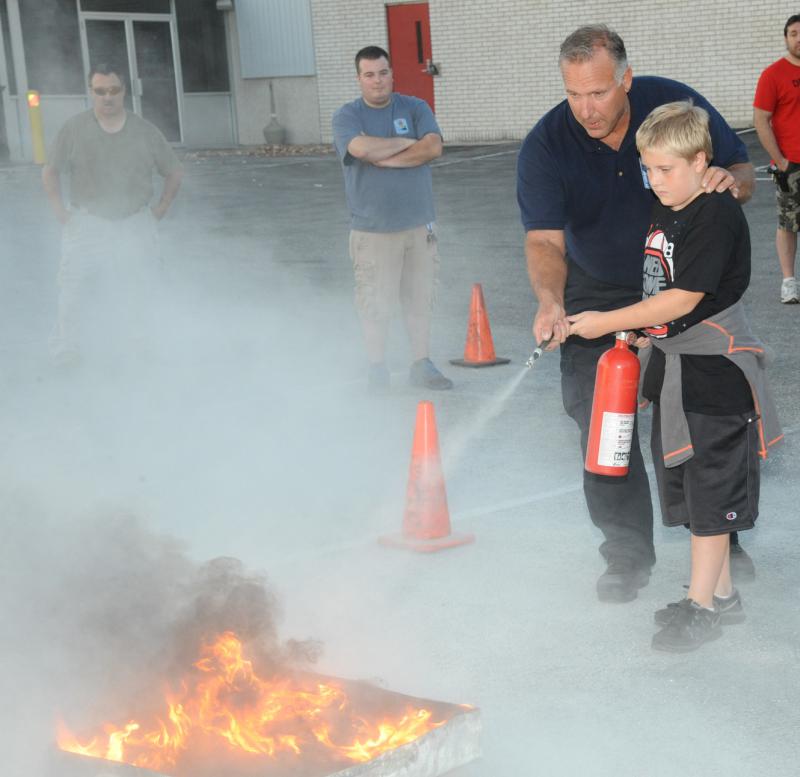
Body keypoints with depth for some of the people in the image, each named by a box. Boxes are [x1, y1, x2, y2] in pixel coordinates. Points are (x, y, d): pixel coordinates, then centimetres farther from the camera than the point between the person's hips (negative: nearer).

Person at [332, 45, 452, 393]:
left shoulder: (415, 108, 7)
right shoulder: (347, 116, 1)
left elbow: (433, 147, -10)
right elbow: (361, 148, -20)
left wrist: (383, 158, -14)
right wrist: (407, 142, -8)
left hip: (418, 223, 2)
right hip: (372, 228, -2)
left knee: (420, 298, 8)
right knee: (375, 302, 0)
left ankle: (422, 364, 20)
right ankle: (377, 368, 15)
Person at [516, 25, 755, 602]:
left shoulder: (675, 104, -19)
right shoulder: (546, 146, -20)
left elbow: (744, 174, -7)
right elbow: (545, 239, -26)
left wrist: (730, 180, -32)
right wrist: (551, 302, -46)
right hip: (597, 293, 0)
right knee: (599, 416, -5)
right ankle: (628, 555, 8)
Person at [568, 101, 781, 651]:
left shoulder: (718, 216, -19)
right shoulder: (665, 214, 10)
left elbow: (683, 299, -23)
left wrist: (607, 322, -18)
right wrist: (640, 330, 5)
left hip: (714, 373, -9)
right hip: (675, 365, 9)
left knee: (711, 489, -1)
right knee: (689, 481, 15)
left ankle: (702, 606, 8)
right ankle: (721, 591, 28)